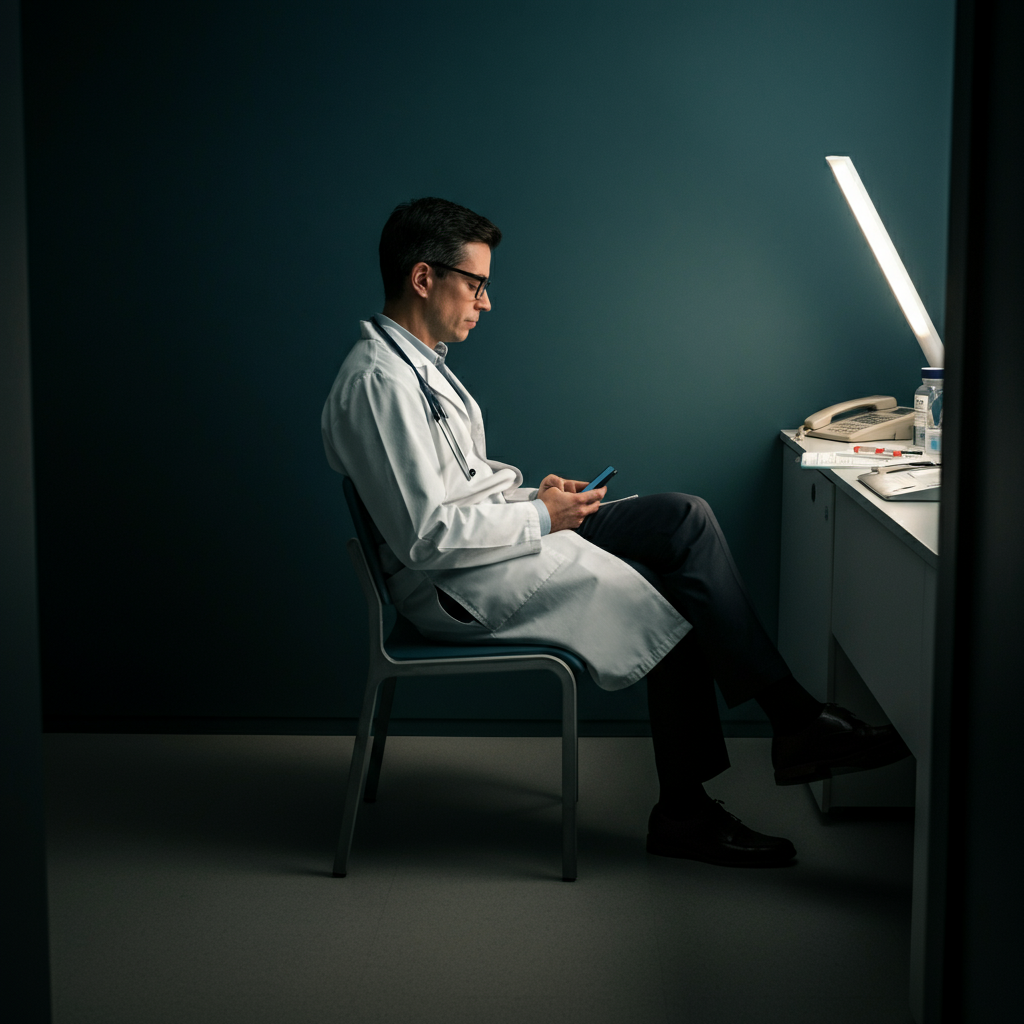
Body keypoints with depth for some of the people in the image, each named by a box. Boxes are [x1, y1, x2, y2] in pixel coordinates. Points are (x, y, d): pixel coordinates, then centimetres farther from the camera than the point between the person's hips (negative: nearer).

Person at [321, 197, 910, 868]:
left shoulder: (415, 360, 14)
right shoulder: (380, 383, -20)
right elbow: (425, 536, -25)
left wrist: (531, 493, 6)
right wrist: (540, 516, -14)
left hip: (515, 538, 10)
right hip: (458, 587, -10)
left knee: (686, 518, -3)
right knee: (678, 600, -13)